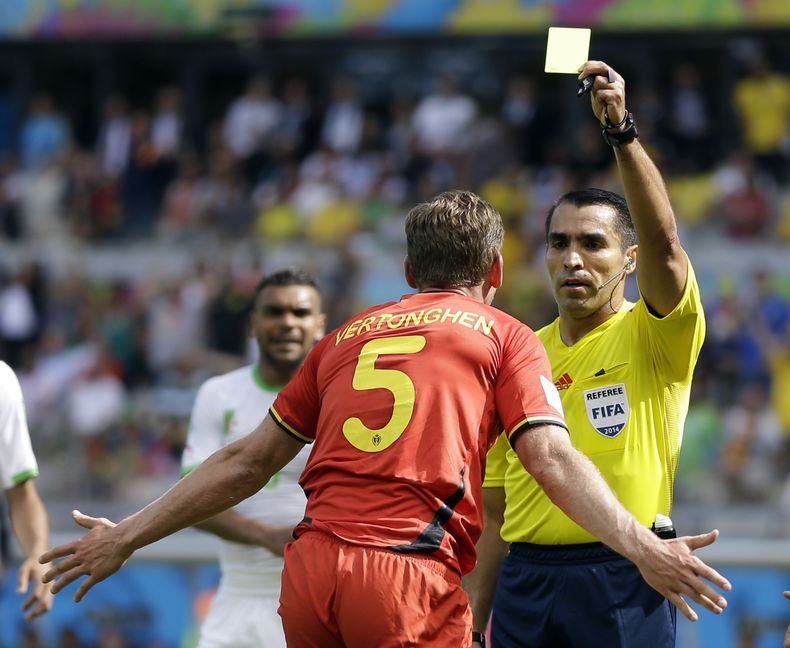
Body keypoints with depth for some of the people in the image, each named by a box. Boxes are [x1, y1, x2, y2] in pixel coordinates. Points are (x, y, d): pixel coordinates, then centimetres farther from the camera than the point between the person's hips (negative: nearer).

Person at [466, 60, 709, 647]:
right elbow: (495, 510, 15)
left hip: (623, 583, -4)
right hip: (526, 582, 4)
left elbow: (663, 242, -21)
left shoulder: (655, 339, 0)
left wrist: (623, 131, -32)